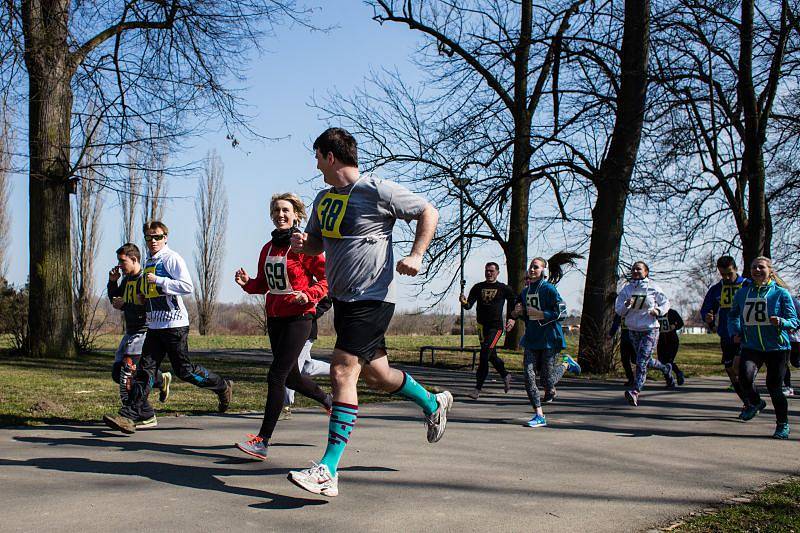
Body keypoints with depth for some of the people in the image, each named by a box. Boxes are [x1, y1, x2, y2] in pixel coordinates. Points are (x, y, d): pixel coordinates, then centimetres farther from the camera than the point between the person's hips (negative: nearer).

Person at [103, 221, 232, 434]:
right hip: (154, 326, 8)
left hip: (174, 324, -7)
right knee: (145, 369, -1)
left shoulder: (172, 258, -8)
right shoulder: (149, 262, 19)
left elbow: (187, 286, -19)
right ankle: (130, 415, -5)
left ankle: (222, 387, 19)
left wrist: (158, 280, -20)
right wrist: (145, 297, 15)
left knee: (184, 370, -1)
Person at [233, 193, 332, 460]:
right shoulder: (268, 248, 11)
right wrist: (247, 283, 0)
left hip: (298, 318, -8)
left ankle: (263, 441, -9)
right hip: (274, 317, 8)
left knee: (276, 376, -12)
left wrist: (308, 295, -24)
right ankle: (328, 400, 45)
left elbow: (328, 278, -9)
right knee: (291, 376, 17)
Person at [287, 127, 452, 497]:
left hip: (371, 298, -9)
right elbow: (316, 246, 24)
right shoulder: (323, 199, 13)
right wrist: (302, 243, 1)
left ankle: (328, 472, -19)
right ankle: (433, 404, 43)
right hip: (342, 299, 9)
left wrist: (416, 254, -16)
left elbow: (429, 213, -3)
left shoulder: (377, 190, -10)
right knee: (377, 376, 16)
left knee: (342, 372, -18)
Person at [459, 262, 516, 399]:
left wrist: (513, 318, 7)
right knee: (491, 356, 13)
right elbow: (469, 305, -1)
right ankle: (505, 375, 39)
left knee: (484, 354, -16)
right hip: (482, 326, 5)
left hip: (496, 326, -5)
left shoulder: (503, 288, 1)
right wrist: (464, 302, -23)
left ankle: (478, 388, -14)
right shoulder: (478, 287, 8)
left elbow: (514, 302, 16)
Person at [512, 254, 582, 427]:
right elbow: (520, 312, 25)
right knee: (529, 376, -6)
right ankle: (539, 416, 1)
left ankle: (566, 364, 28)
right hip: (531, 339, 6)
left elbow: (562, 313, -13)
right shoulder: (525, 292, 11)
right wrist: (517, 313, 3)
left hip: (549, 339, -6)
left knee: (547, 380, -3)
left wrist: (540, 314, -19)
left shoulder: (549, 289, -8)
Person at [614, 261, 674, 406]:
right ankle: (665, 368, 50)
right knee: (646, 361, 20)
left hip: (650, 330, -5)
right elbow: (618, 310, -1)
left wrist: (658, 310, -14)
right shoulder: (626, 289, 2)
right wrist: (626, 305, -22)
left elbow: (665, 303, 6)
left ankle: (635, 392, -21)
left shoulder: (653, 288, -6)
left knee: (641, 362, -16)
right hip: (633, 330, 5)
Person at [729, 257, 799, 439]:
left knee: (774, 386, -1)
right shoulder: (742, 293, 5)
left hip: (777, 347, -2)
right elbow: (733, 315, 19)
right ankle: (755, 403, 12)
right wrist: (735, 331, 2)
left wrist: (781, 322, -24)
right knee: (745, 377, -22)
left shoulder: (781, 293, -4)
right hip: (751, 347, 2)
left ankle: (783, 424, 23)